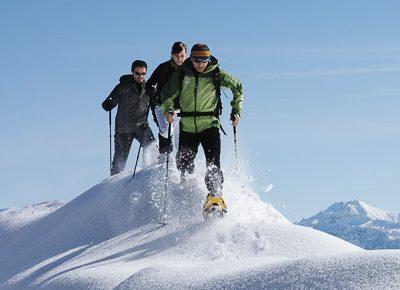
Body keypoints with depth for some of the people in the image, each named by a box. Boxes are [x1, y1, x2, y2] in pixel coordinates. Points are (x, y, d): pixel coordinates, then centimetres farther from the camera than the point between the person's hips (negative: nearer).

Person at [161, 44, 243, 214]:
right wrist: (168, 109, -18)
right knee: (183, 164, 7)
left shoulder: (216, 74, -3)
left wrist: (236, 110, 4)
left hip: (210, 125, -2)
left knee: (213, 164, -17)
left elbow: (237, 86, 11)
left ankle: (215, 195, -20)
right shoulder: (181, 74, -1)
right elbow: (168, 94, 2)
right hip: (187, 127, 2)